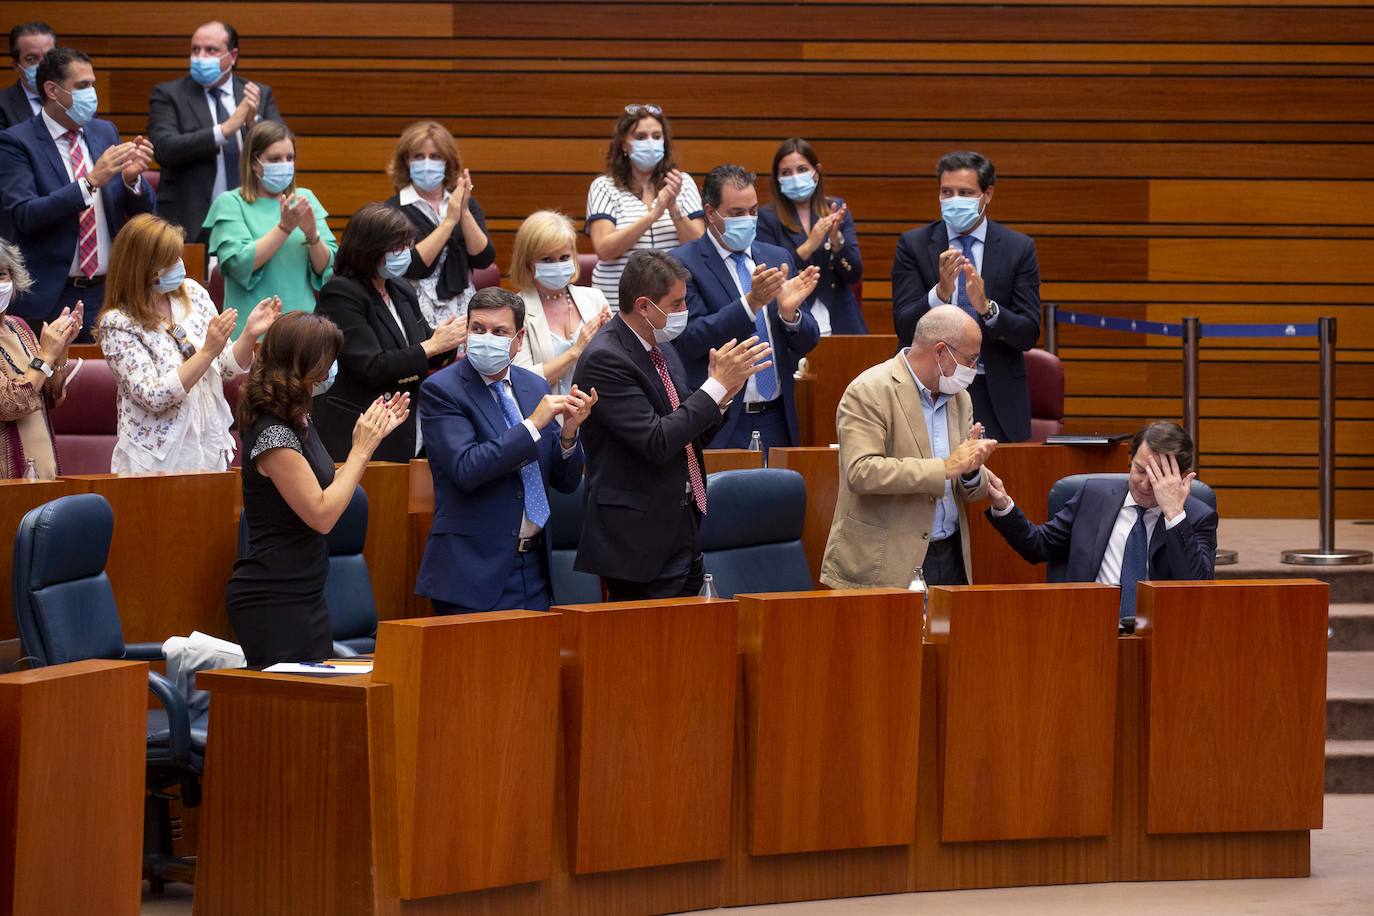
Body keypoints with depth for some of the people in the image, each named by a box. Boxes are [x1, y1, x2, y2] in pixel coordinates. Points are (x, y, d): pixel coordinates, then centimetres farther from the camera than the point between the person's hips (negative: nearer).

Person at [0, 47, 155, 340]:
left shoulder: (105, 132, 11)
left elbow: (144, 213, 12)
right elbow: (24, 214, -18)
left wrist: (132, 178, -10)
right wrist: (91, 181, -25)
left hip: (108, 292, 5)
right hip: (49, 299, -4)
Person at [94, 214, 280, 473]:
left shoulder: (192, 293, 3)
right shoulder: (117, 323, -13)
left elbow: (227, 368, 7)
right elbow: (153, 397, -21)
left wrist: (249, 335, -12)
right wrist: (208, 352, -26)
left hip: (211, 449, 5)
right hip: (158, 459, -5)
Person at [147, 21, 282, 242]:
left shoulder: (261, 96, 12)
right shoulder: (167, 95, 4)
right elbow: (165, 149, -12)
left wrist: (254, 122, -14)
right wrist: (225, 130, -18)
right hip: (191, 224, -2)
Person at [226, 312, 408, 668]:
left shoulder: (298, 423, 10)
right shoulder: (273, 434, -19)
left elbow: (329, 490, 17)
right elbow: (322, 514, -20)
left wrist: (374, 435, 12)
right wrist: (361, 449, -13)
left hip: (301, 595, 10)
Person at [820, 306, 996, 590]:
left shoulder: (959, 399, 13)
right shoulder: (869, 392, -11)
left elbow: (971, 492, 15)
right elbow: (860, 472, -23)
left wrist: (971, 470, -10)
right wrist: (946, 467, -24)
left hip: (950, 557, 7)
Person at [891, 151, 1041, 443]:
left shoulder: (1019, 248, 2)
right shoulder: (913, 245, 1)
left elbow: (1028, 334, -3)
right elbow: (905, 328, -7)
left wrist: (987, 307, -22)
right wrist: (940, 292, -26)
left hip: (997, 396, 0)